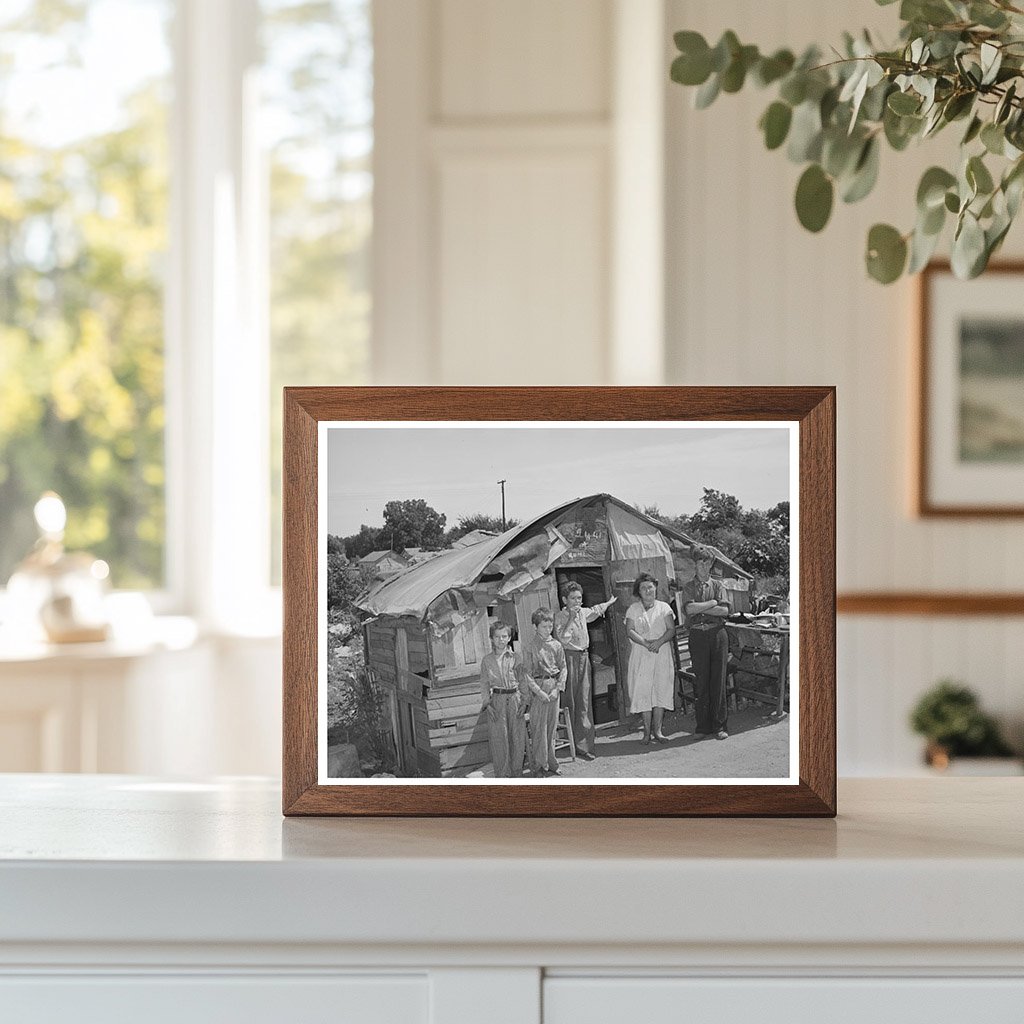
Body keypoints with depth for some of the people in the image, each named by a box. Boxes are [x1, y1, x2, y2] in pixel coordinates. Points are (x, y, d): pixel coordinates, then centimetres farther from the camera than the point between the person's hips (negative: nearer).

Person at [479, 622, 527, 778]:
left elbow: (522, 681, 7)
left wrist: (524, 702, -2)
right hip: (497, 701, -1)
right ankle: (502, 773, 8)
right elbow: (484, 684, 4)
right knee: (499, 739, -2)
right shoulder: (487, 660, 2)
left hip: (515, 700, 1)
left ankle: (515, 772, 16)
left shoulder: (516, 658, 3)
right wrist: (487, 705, -5)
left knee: (517, 737, 3)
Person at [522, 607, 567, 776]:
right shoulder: (530, 648, -5)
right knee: (538, 727, -1)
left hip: (554, 688, 3)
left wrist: (557, 688, -5)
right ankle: (541, 764, 6)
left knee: (552, 726, 8)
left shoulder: (556, 645, 5)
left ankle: (551, 762, 18)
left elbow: (563, 668, 7)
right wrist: (538, 691, -14)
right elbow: (527, 673, -6)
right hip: (538, 688, -3)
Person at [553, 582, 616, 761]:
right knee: (570, 701, -3)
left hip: (584, 657, 6)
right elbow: (562, 638, -22)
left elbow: (596, 610, 34)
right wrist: (571, 618, -23)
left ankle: (584, 745, 3)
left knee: (584, 701, 2)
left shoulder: (583, 613, 11)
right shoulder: (560, 617, -8)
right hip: (569, 658, -6)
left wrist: (610, 602, 51)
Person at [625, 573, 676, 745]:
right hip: (641, 655, -1)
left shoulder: (664, 608, 9)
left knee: (661, 690, -3)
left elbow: (671, 630, 1)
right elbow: (630, 630, -3)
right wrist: (646, 643, -18)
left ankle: (657, 730, 3)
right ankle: (647, 730, 0)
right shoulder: (633, 609, 7)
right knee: (643, 691, -5)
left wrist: (659, 642, -17)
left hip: (662, 654, 1)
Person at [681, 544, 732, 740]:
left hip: (717, 634, 0)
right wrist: (713, 603, -7)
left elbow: (725, 610, -5)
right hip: (697, 636, 0)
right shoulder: (689, 588, 9)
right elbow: (690, 609, -10)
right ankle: (703, 726, 6)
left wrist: (700, 608, -8)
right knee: (700, 682, 0)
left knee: (718, 681, -1)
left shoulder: (718, 586, 10)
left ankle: (720, 726, 4)